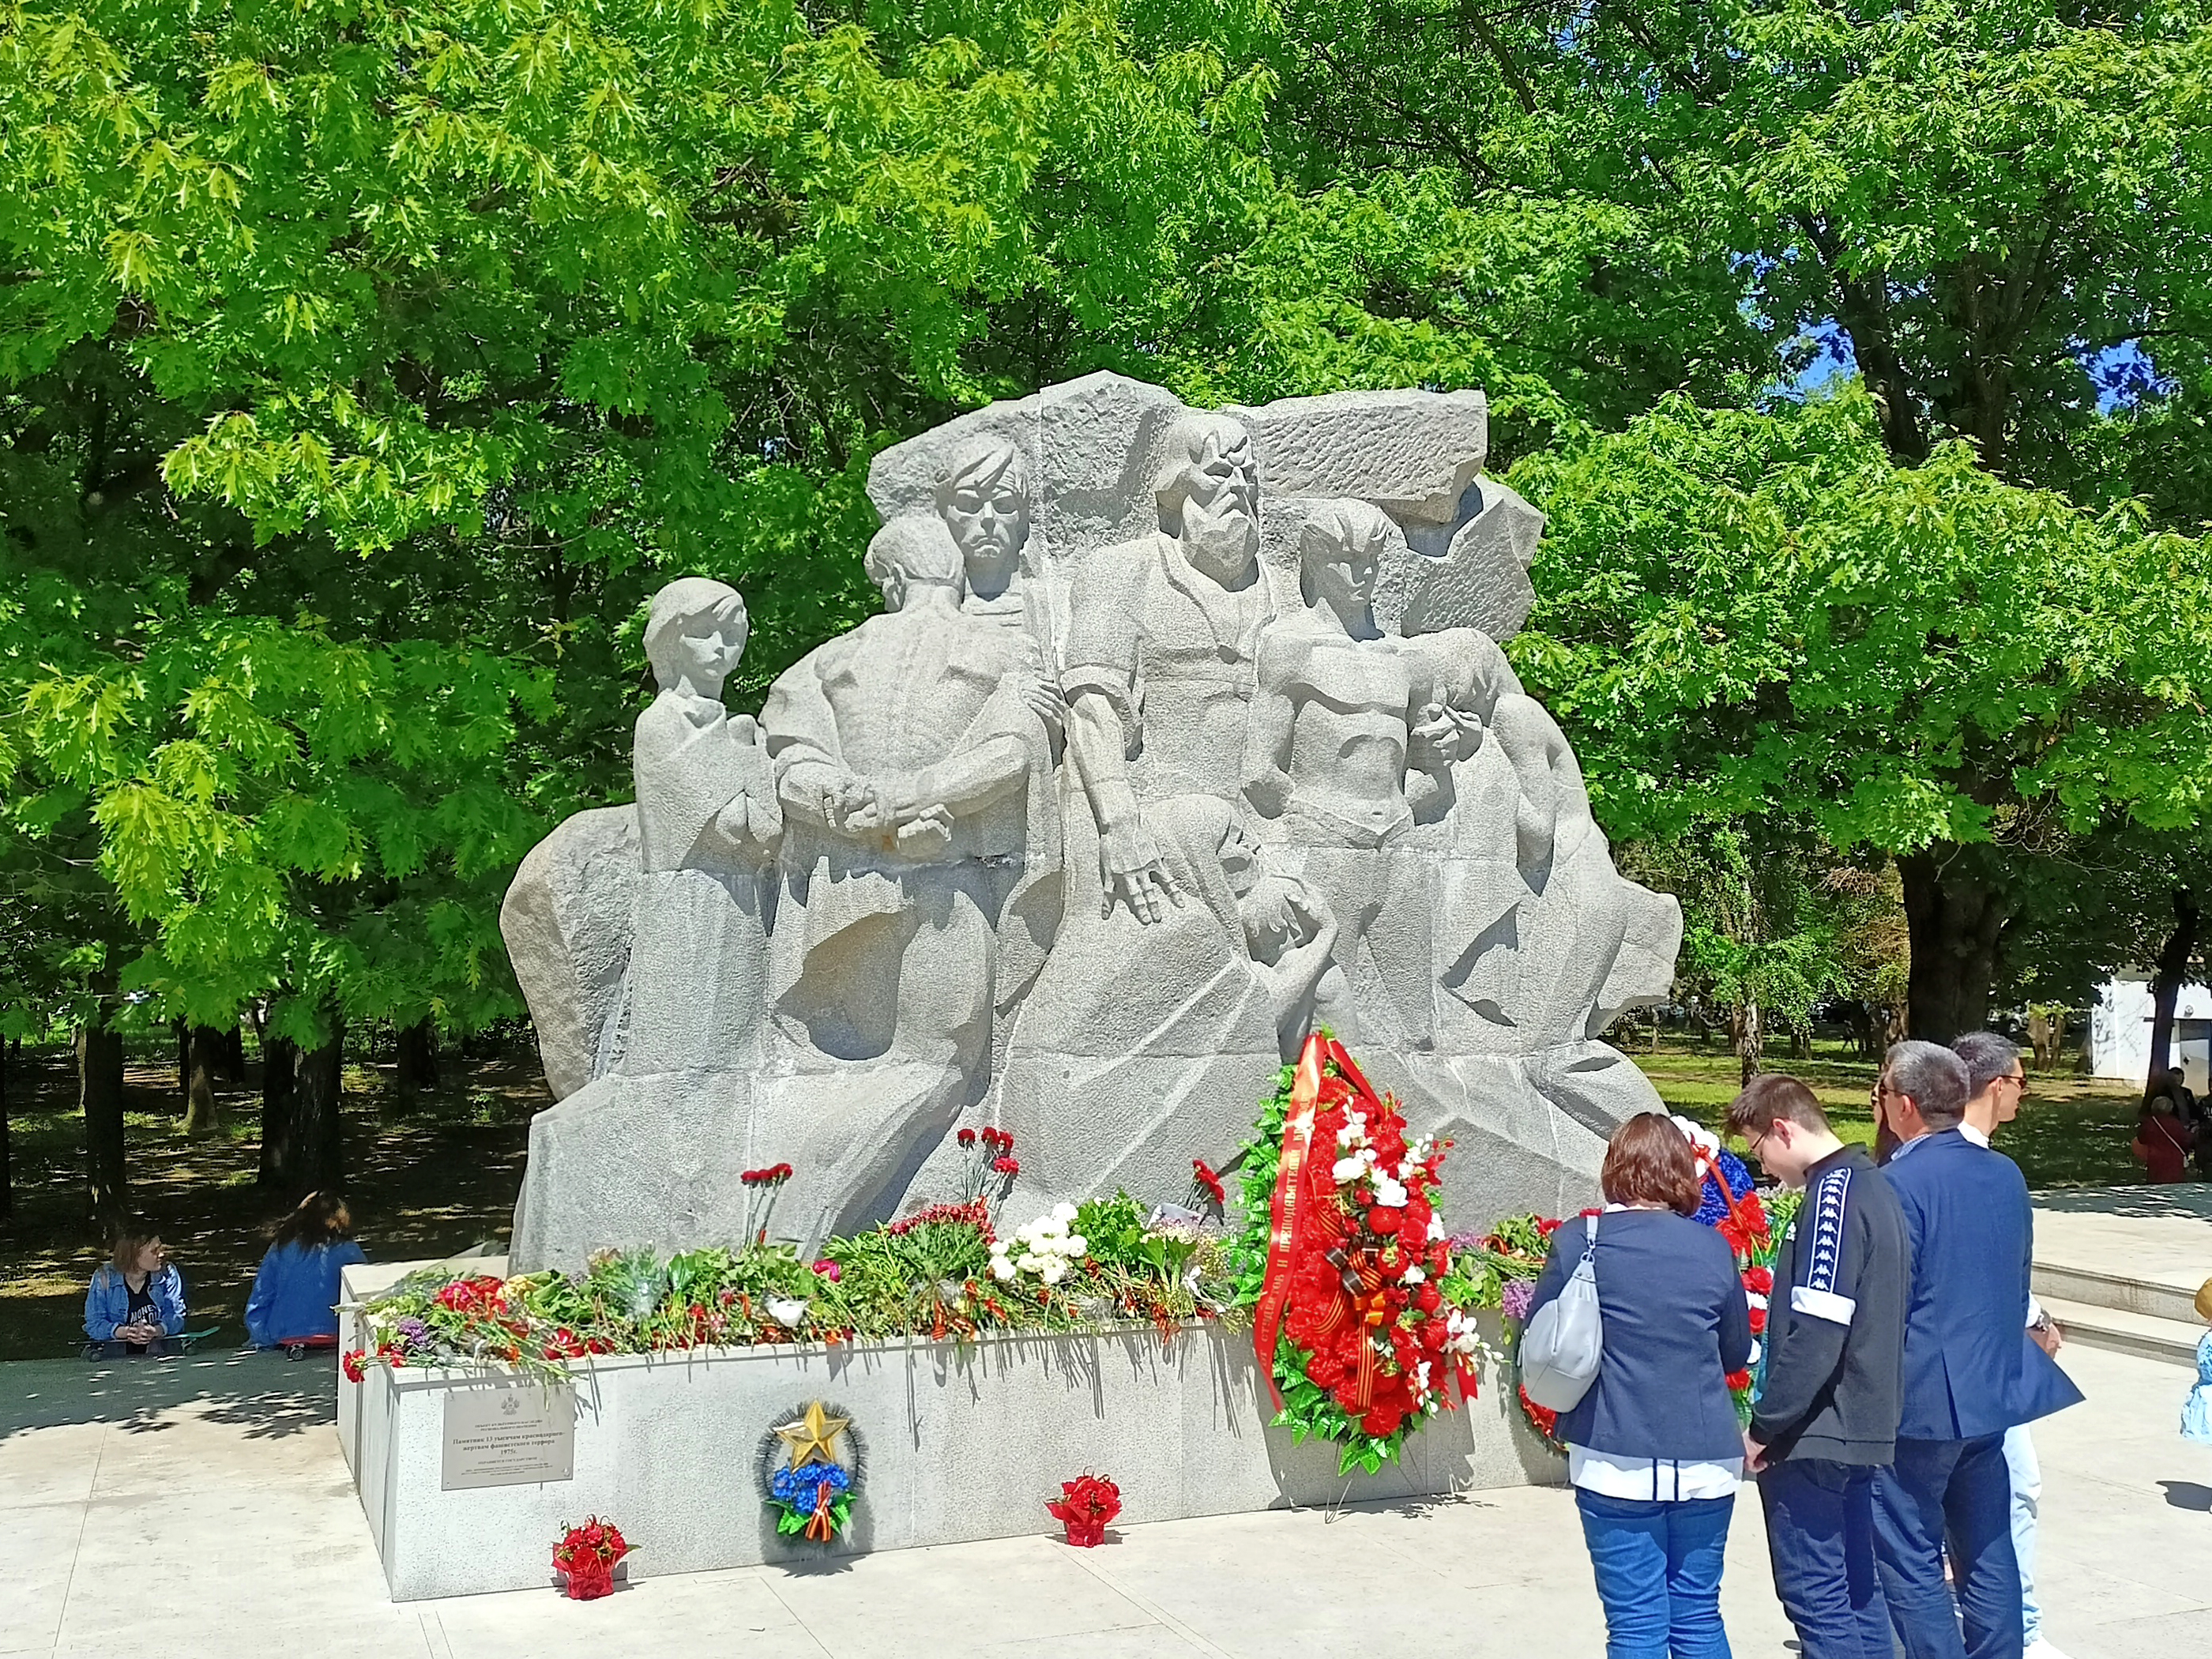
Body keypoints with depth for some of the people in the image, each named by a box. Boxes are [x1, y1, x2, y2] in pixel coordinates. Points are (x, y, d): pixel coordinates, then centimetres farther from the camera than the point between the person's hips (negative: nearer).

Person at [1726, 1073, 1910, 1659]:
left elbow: (1815, 1334, -23)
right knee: (1856, 1587, 16)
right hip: (1861, 1425, 10)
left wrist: (1766, 1425, -14)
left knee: (1815, 1595, -3)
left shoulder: (1832, 1194, -17)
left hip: (1814, 1434, -10)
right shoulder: (1873, 1185, 12)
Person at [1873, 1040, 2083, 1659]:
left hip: (1918, 1399, -8)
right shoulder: (2006, 1174, 6)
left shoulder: (1899, 1184, -18)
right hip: (1993, 1390, 8)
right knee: (1988, 1552, 15)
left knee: (1910, 1561, 1)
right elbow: (2018, 1285, 15)